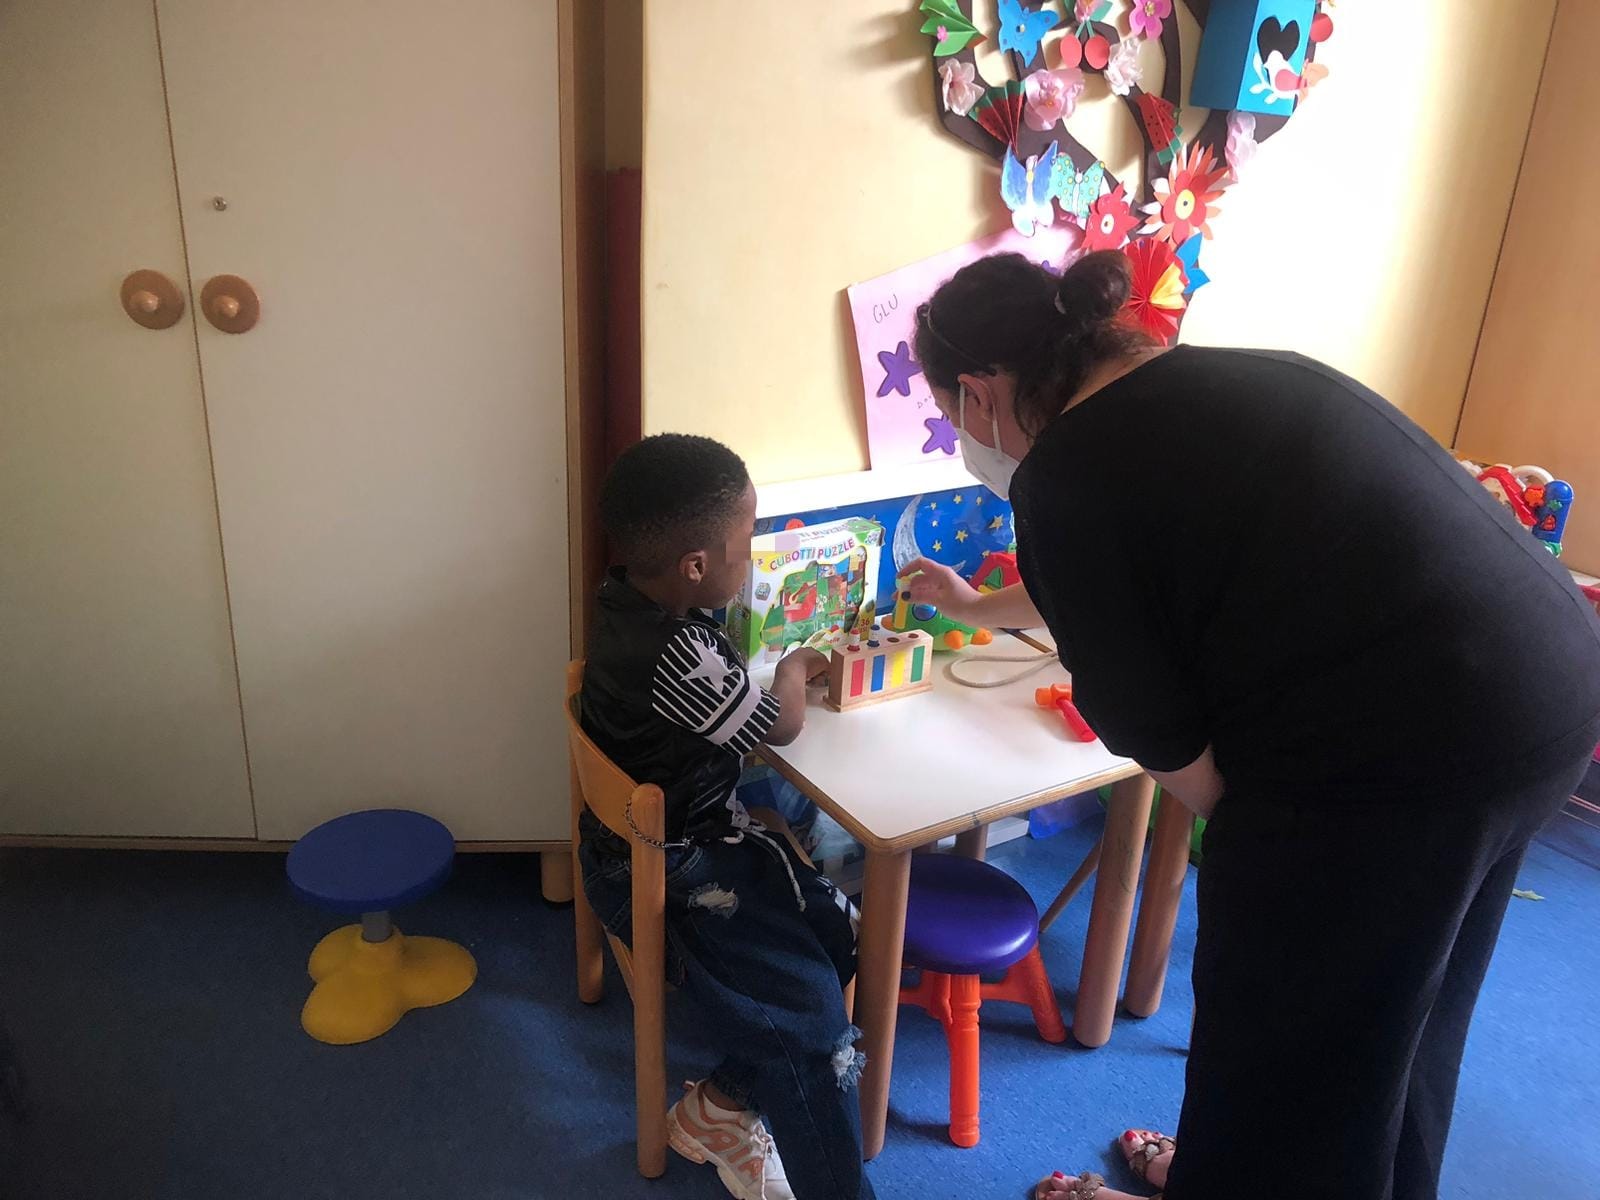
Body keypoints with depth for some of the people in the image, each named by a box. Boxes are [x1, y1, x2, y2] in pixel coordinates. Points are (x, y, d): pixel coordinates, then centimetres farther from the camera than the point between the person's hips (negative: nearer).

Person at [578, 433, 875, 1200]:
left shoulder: (628, 596, -3)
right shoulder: (677, 655, -32)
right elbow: (781, 726, -14)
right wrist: (793, 670, 5)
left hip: (642, 841, 9)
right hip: (667, 877, -9)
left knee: (836, 932, 5)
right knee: (808, 1022, -14)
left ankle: (722, 1107, 15)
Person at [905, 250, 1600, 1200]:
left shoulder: (1062, 477, -12)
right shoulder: (1190, 383, 14)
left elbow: (1152, 727, -10)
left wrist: (1252, 832, 8)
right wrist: (974, 606, 44)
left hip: (1397, 747, -9)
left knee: (1276, 1027, 16)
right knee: (1382, 1015, 28)